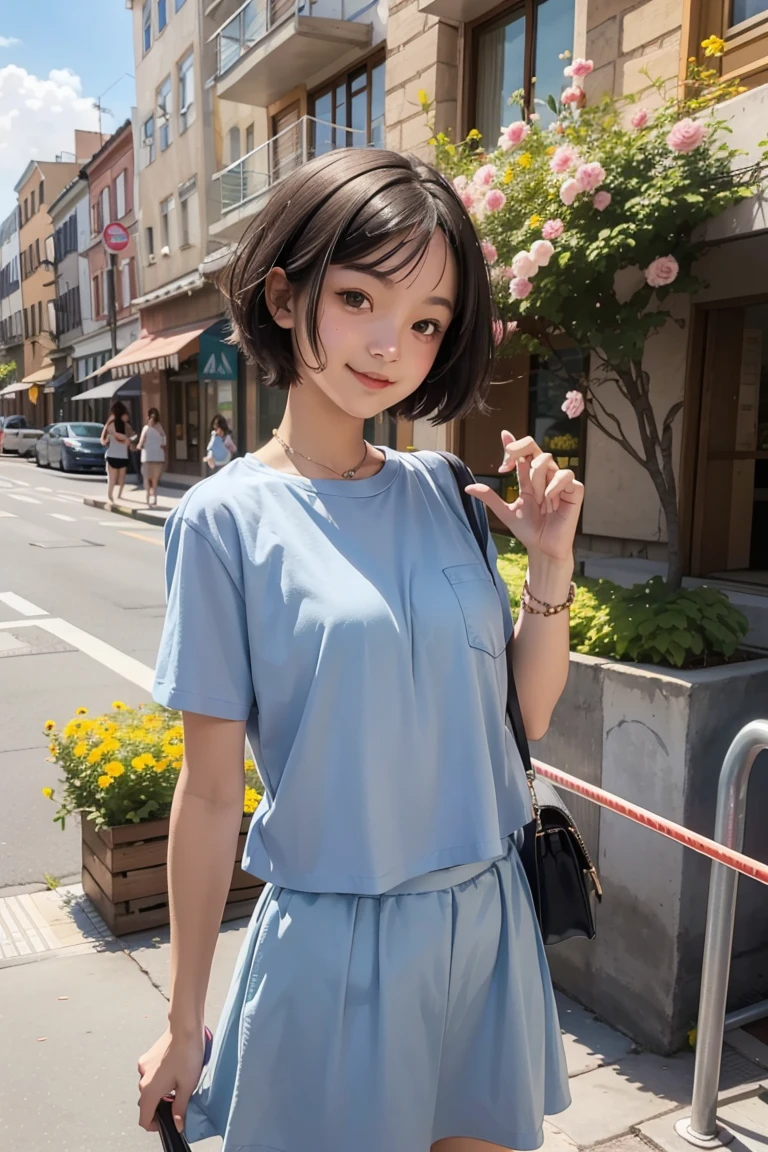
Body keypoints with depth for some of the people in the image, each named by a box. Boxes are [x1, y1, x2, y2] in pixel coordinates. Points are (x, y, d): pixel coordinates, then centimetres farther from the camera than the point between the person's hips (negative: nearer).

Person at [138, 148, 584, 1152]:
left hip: (489, 919, 5)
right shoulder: (227, 520, -12)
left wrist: (552, 565, -11)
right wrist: (182, 1023, -1)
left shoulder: (444, 492, -1)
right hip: (334, 945, -4)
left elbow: (522, 717, 4)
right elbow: (211, 789, -8)